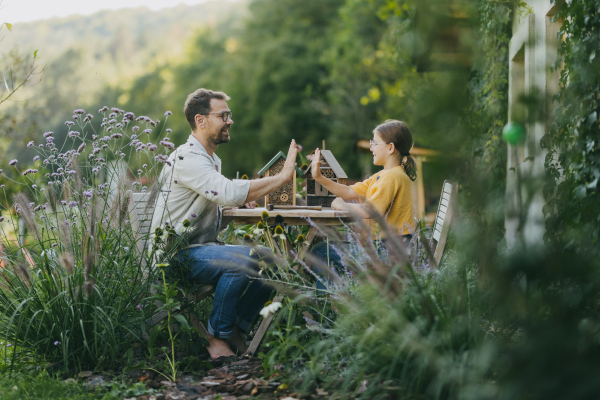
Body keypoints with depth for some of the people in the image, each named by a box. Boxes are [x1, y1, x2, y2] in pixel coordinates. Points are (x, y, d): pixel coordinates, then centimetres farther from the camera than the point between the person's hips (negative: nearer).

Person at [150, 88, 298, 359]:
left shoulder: (212, 159, 17)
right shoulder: (188, 158, -17)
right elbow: (230, 193, -31)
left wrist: (243, 199, 6)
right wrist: (283, 177, -28)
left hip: (204, 247, 10)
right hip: (178, 255, -10)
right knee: (241, 260, -33)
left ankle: (235, 328, 4)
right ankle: (218, 335, -15)